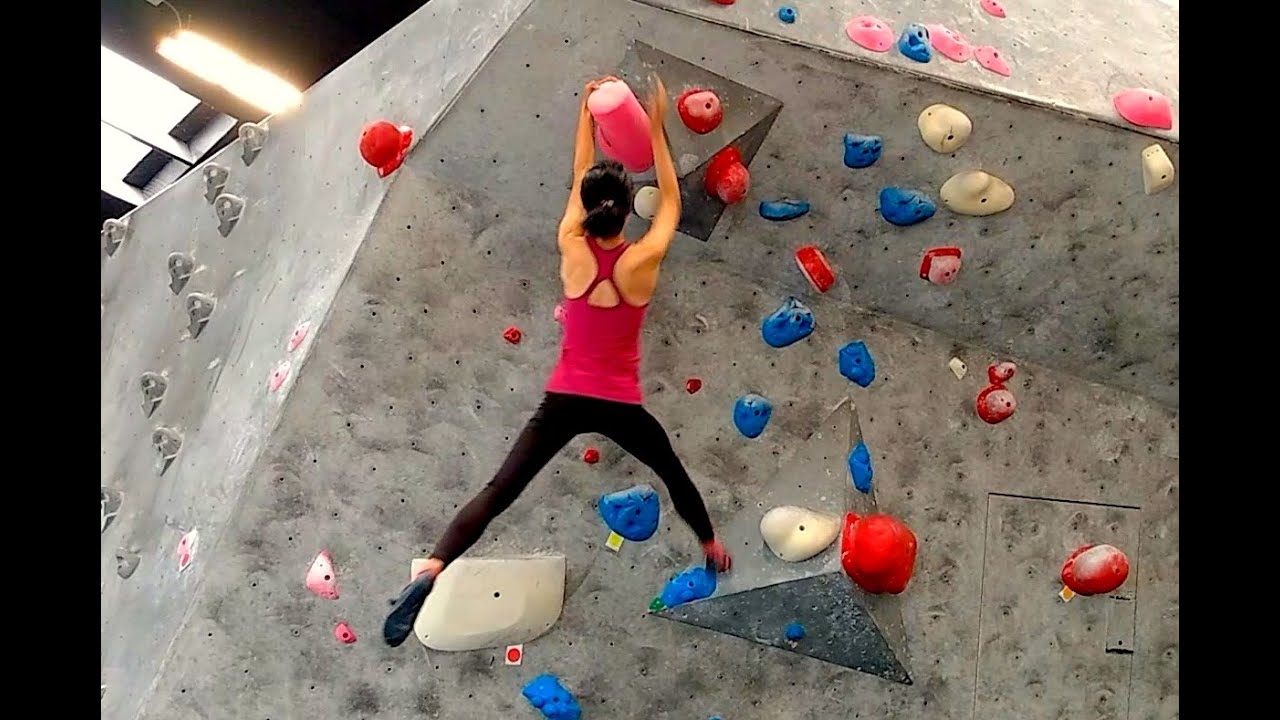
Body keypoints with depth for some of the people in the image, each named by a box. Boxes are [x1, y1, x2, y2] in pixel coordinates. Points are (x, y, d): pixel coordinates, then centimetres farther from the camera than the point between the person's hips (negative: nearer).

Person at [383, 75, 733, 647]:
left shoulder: (572, 250, -6)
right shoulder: (642, 260, -11)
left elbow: (579, 181, 9)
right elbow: (671, 200, 6)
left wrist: (587, 111, 20)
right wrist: (656, 129, 12)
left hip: (565, 399, 1)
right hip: (620, 404, 0)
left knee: (499, 491, -3)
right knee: (674, 474, 27)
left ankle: (429, 574, -18)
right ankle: (710, 546, 47)